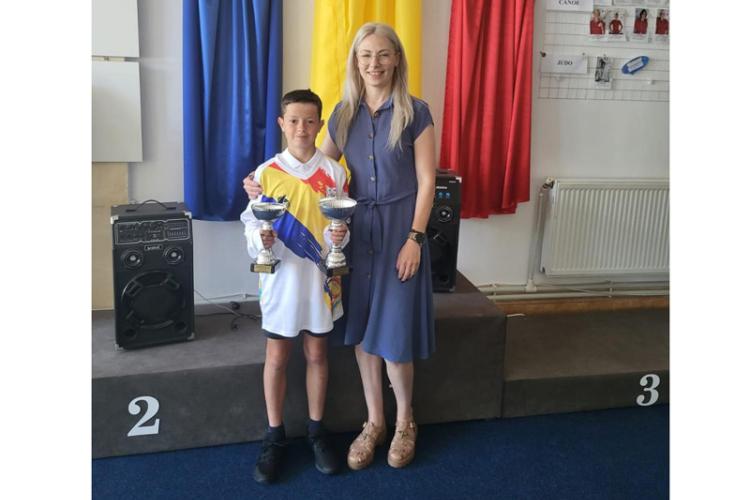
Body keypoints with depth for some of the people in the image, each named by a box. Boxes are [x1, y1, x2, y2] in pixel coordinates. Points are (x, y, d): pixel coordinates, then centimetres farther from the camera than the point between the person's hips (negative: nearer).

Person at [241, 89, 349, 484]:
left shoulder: (334, 173, -2)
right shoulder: (266, 173, -4)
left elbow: (346, 228, 2)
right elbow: (251, 223, -2)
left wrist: (340, 236, -19)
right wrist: (261, 239, -22)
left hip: (320, 278, 1)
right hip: (280, 278, 0)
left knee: (317, 354, 12)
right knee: (276, 357, 8)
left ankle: (316, 430, 30)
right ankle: (274, 436, 25)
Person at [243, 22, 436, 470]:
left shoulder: (415, 112, -4)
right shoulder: (344, 113, 7)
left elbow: (426, 181, -5)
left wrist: (414, 238, -11)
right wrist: (267, 184, -5)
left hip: (399, 228, -4)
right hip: (356, 229, 4)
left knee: (393, 332, -1)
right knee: (361, 331, 8)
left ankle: (405, 421, 24)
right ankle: (374, 422, 26)